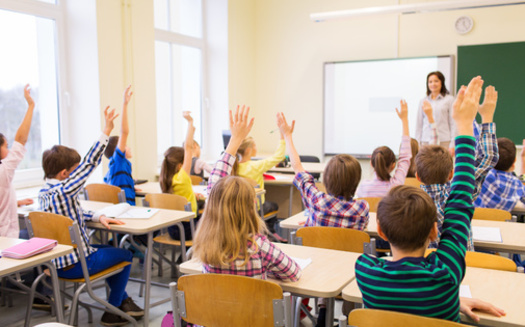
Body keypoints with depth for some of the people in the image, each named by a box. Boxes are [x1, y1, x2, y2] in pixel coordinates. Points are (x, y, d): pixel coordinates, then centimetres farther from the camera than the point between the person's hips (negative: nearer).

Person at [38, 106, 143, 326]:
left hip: (56, 261, 9)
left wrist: (98, 217, 1)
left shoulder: (43, 192, 4)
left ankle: (123, 299, 36)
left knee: (110, 250, 28)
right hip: (75, 265, -9)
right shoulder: (63, 191, -25)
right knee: (125, 256, 10)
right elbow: (89, 164, -26)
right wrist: (106, 131, -25)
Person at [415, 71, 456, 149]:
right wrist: (417, 144, 9)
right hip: (426, 141, 2)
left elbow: (453, 123, 2)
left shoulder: (449, 99, 6)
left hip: (444, 142, -2)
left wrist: (452, 145, -4)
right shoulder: (423, 101, 13)